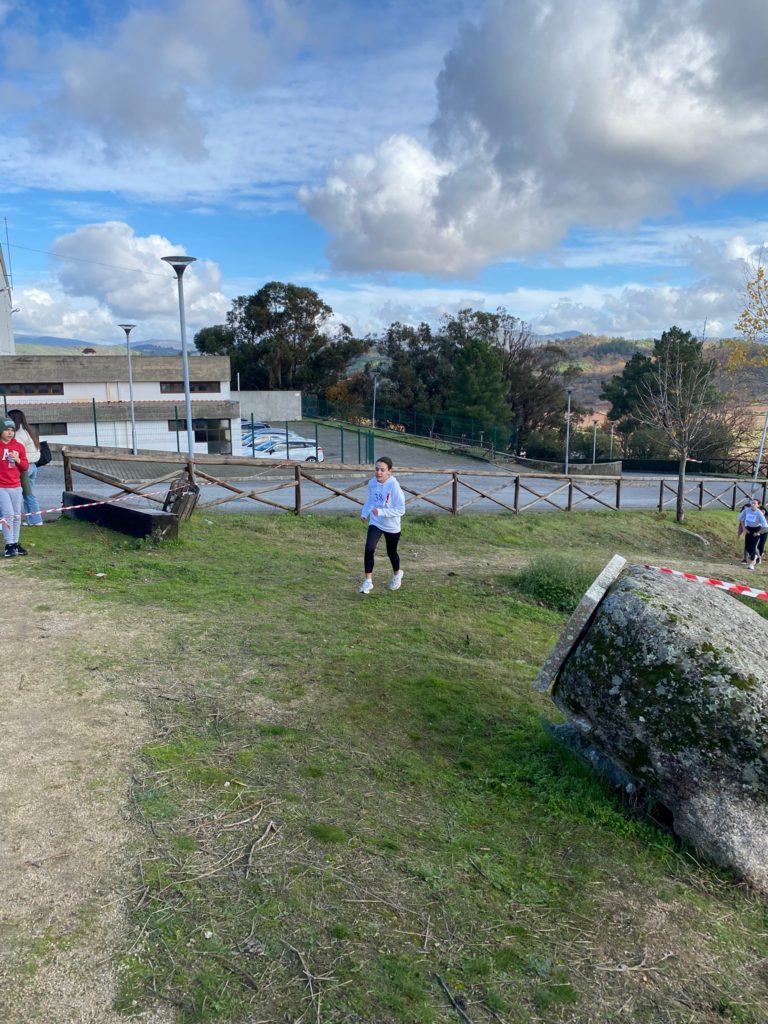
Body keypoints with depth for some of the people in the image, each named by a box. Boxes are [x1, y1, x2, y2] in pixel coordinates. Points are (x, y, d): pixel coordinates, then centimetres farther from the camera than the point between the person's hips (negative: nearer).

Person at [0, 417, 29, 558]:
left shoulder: (19, 447, 8)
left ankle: (15, 543, 15)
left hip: (16, 487, 4)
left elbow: (25, 466, 8)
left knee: (17, 516, 6)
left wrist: (18, 460, -8)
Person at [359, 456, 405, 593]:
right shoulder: (372, 483, -9)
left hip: (392, 526, -3)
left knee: (391, 552, 16)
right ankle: (368, 581, -5)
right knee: (369, 549, -16)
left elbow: (400, 510, -25)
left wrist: (381, 512, -32)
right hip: (375, 523, 3)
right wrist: (364, 513, 3)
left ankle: (397, 574, 46)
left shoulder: (394, 486, -26)